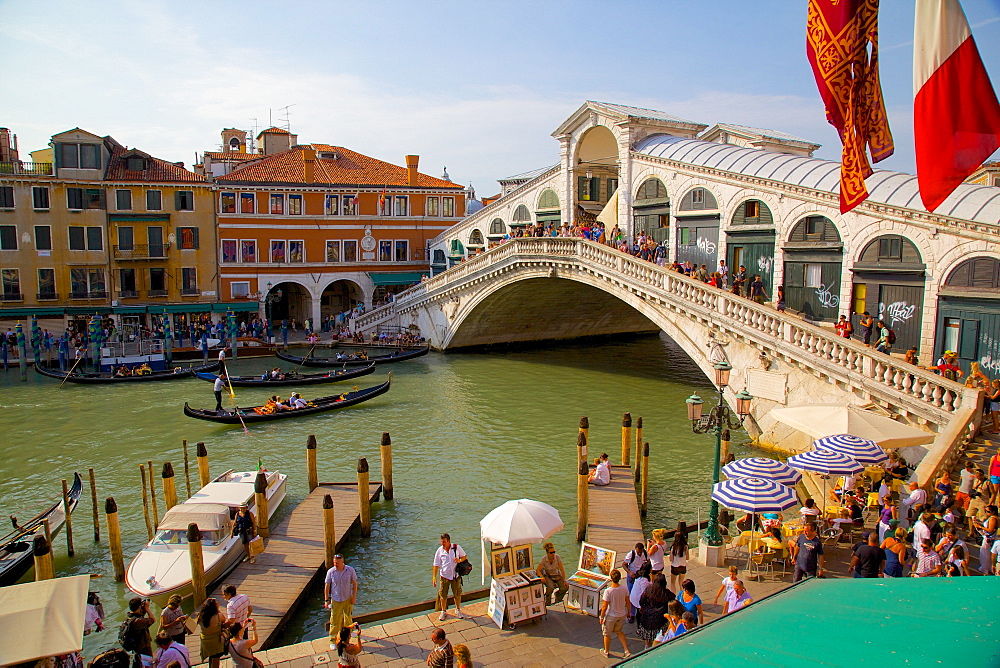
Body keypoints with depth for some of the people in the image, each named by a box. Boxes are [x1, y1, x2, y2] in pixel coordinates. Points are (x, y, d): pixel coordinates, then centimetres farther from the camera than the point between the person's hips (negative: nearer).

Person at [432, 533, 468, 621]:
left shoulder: (457, 547, -9)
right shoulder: (440, 550, -8)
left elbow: (464, 556, 4)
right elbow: (436, 564, -3)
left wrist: (459, 560, -18)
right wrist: (434, 577, -7)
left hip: (455, 575, 0)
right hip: (444, 576, 0)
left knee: (457, 594, 11)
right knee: (443, 595, 7)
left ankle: (458, 610, 34)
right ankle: (443, 611, 29)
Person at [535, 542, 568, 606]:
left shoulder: (557, 557, -15)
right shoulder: (543, 559, -19)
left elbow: (562, 570, -13)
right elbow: (538, 570, -18)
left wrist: (564, 580, -22)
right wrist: (542, 577, -37)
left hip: (557, 575, 2)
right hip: (548, 576, -2)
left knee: (565, 587, -23)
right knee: (550, 587, -33)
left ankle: (558, 594, 13)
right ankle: (547, 603, -4)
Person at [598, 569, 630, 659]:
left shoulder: (608, 591, -28)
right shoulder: (624, 589, -15)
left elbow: (605, 606, -21)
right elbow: (627, 602, -1)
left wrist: (601, 617, -7)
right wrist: (628, 612, 17)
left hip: (611, 616, -4)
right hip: (622, 615, 4)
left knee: (607, 634, 20)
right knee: (619, 631, 29)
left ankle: (606, 652, 38)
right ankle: (627, 651, 25)